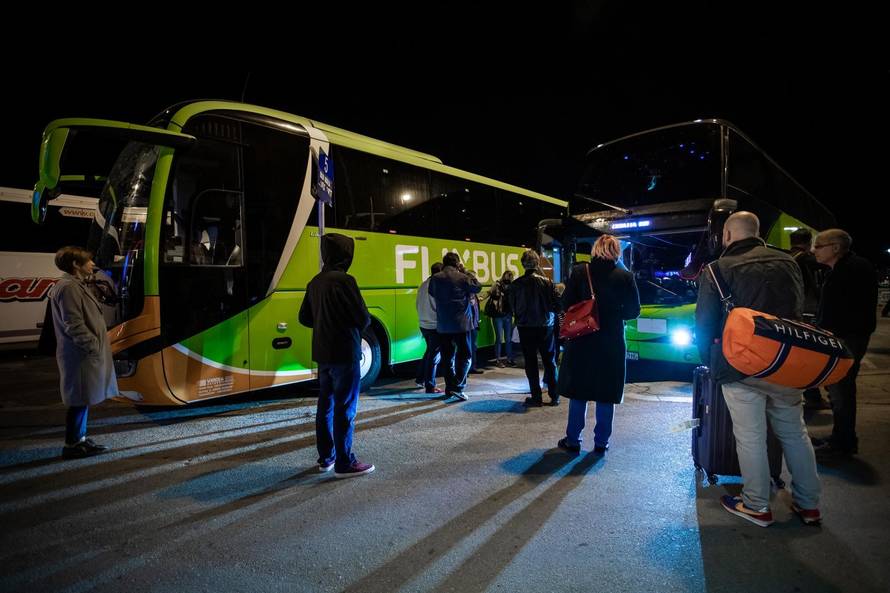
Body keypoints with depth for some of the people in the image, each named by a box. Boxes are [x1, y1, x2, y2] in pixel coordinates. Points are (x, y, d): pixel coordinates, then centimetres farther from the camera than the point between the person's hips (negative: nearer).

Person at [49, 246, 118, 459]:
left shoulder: (78, 285, 16)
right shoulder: (68, 288, -17)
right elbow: (74, 325, -22)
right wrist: (93, 345, -19)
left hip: (86, 353, 10)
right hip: (80, 355, -10)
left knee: (84, 399, 16)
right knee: (79, 400, -2)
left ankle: (80, 439, 25)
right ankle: (72, 445, 7)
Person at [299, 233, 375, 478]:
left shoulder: (315, 282, 9)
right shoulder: (343, 280, -17)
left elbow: (305, 318, 15)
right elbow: (363, 318, -16)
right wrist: (356, 328, 5)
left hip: (322, 354, 8)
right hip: (344, 354, -8)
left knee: (326, 406, 15)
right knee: (345, 409, -1)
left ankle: (326, 458, 24)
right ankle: (345, 464, 6)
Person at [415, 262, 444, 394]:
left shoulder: (423, 285, 7)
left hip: (424, 325, 8)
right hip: (435, 326, -8)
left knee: (429, 351, 23)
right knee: (435, 356, 2)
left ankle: (420, 379, 30)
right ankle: (430, 386, 8)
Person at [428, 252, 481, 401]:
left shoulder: (435, 278, 0)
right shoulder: (462, 278, -9)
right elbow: (477, 288, 5)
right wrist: (468, 274, 8)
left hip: (443, 326, 4)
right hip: (461, 323, -4)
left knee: (448, 357, 12)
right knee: (464, 356, 3)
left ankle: (449, 388, 17)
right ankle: (458, 387, -9)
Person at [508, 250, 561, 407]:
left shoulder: (516, 284, -7)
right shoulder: (547, 282, -8)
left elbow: (511, 307, 0)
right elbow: (557, 305, -7)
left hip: (525, 328, 0)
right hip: (546, 326, 1)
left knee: (531, 363, 8)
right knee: (550, 362, 11)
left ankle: (536, 397, 10)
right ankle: (554, 396, 14)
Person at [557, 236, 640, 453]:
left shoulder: (579, 272, -7)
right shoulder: (625, 277, -6)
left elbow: (567, 304, -8)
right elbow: (633, 311, -2)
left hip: (582, 341, 0)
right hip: (612, 342, 0)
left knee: (578, 391, 10)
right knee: (606, 394, 10)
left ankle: (573, 440, 16)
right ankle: (601, 442, 17)